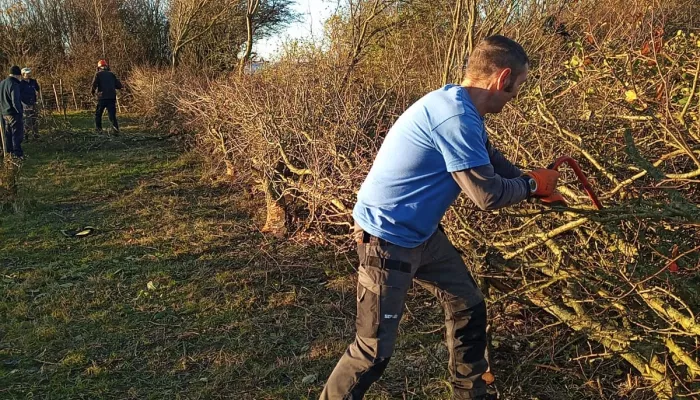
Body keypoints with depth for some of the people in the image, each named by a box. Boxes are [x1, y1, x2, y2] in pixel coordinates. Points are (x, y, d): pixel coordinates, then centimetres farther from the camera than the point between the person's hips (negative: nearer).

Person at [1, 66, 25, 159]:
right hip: (14, 113, -8)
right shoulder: (14, 85, -18)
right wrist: (20, 110, -9)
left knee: (8, 134, 16)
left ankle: (9, 152, 24)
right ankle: (17, 153, -5)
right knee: (17, 133, -4)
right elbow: (15, 101, -22)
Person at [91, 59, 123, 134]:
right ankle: (115, 127, -21)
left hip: (102, 97, -2)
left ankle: (99, 129, 15)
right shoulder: (111, 74, 12)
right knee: (112, 114, 1)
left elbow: (94, 84, -11)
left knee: (98, 114, 15)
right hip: (112, 97, 2)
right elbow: (119, 85, 9)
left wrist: (92, 91, 8)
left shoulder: (98, 74, 2)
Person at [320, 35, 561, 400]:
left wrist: (531, 180, 9)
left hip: (422, 233, 10)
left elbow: (490, 158, 20)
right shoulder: (455, 116, -28)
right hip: (387, 238, -10)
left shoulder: (459, 106, 4)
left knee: (468, 306, 18)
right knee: (375, 349, -2)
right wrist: (532, 185, -4)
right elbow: (487, 193, -23)